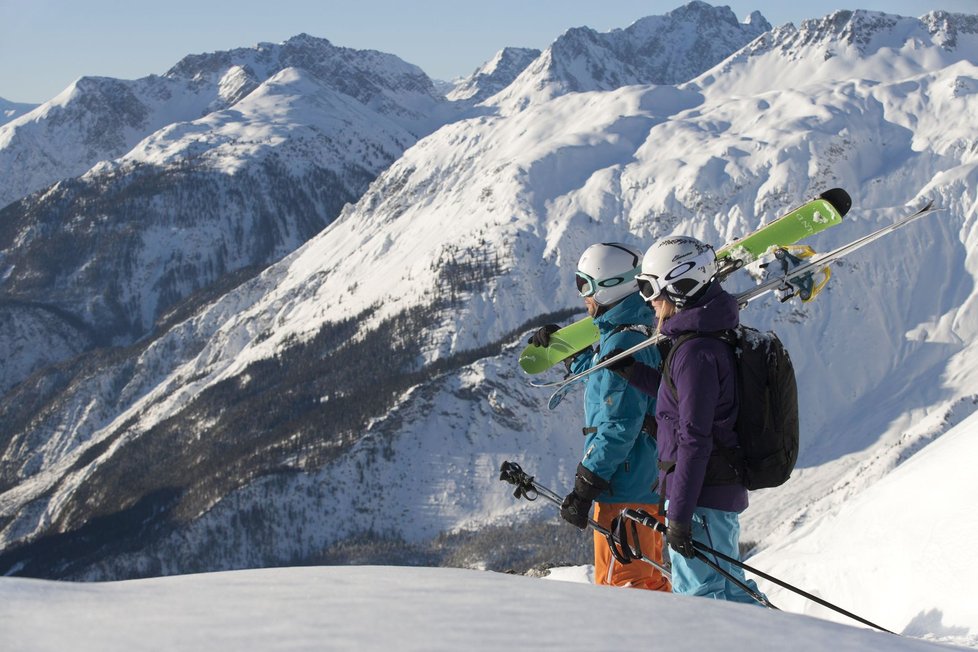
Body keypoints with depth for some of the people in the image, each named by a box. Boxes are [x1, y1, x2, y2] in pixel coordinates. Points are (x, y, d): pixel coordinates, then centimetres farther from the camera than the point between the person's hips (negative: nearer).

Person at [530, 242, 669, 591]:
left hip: (626, 490, -10)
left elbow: (618, 427, -22)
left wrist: (584, 488, -19)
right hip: (654, 484, 10)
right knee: (649, 581, 19)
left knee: (619, 582, -4)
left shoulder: (622, 343, -19)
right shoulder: (646, 333, 12)